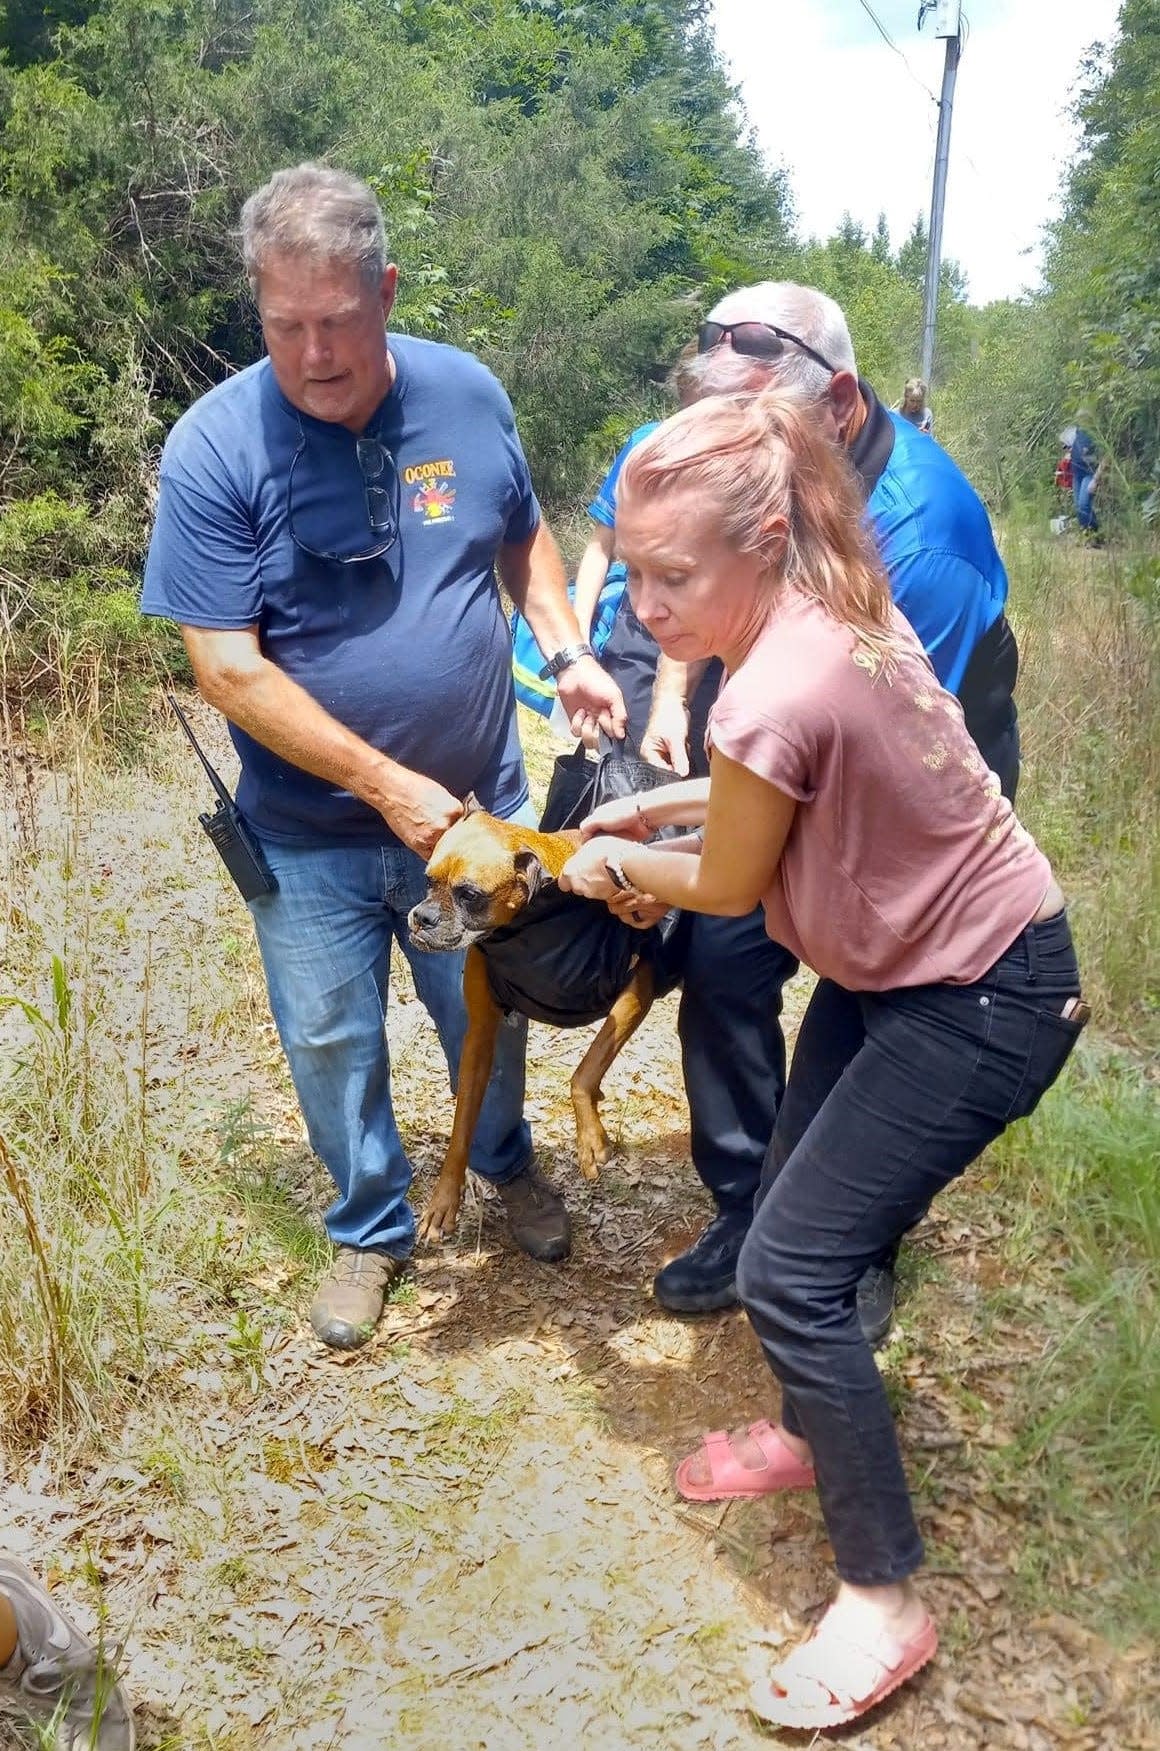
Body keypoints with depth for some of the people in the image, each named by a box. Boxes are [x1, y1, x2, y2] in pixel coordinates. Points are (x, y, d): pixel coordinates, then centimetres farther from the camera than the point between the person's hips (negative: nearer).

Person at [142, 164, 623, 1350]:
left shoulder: (468, 395, -7)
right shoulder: (214, 449, -18)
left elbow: (524, 537, 11)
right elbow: (226, 669, -19)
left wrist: (565, 649, -7)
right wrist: (387, 786, -21)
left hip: (478, 806, 3)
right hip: (311, 838, -2)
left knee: (489, 1016, 20)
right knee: (331, 1043, 14)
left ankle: (505, 1162, 50)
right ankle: (370, 1229, 40)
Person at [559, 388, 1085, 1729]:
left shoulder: (777, 694, -32)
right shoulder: (829, 607, -5)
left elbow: (726, 885, -14)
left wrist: (614, 862, 4)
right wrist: (664, 803, 6)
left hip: (980, 1003, -9)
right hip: (910, 955, 10)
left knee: (789, 1271, -9)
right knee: (795, 1203, 18)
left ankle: (883, 1605, 7)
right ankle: (812, 1433, 42)